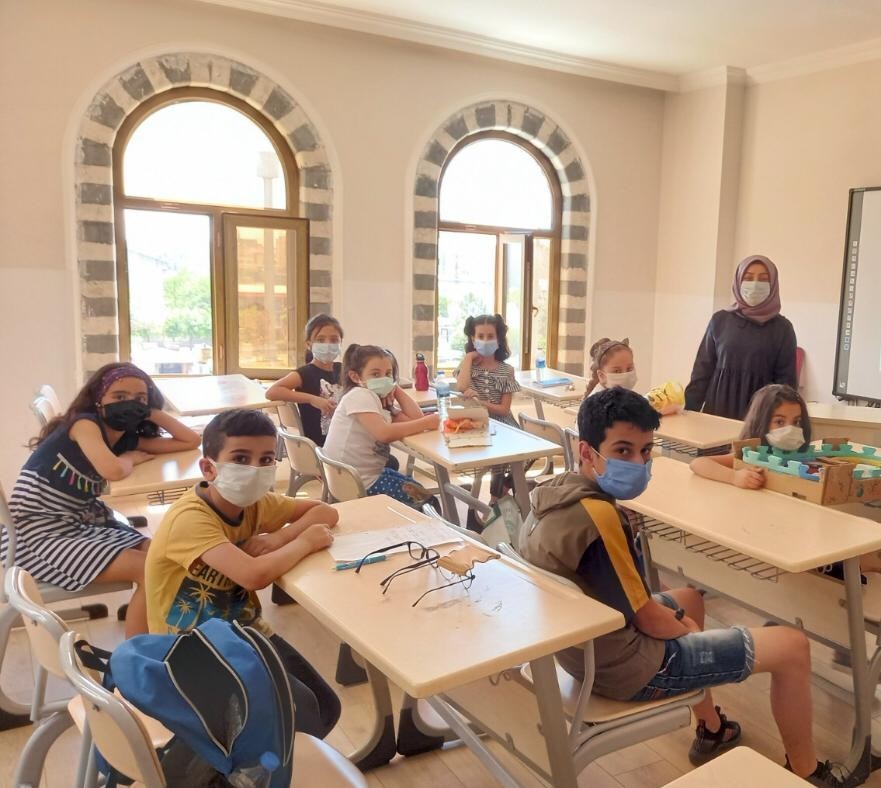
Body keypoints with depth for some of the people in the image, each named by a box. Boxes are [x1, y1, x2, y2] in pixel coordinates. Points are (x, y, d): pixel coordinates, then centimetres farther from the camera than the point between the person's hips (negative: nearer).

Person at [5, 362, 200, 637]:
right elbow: (114, 470, -33)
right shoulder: (84, 423, -15)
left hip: (83, 524, 8)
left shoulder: (128, 438, 6)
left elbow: (191, 442, 8)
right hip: (41, 533, -8)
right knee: (148, 569, -15)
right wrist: (130, 458, -10)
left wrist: (153, 414, 2)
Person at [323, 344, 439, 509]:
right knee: (427, 499, 1)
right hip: (357, 483, -9)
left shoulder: (381, 400, 11)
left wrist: (396, 388, 0)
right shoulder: (360, 395, -16)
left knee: (423, 490, 21)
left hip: (369, 474, 9)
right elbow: (383, 433, -30)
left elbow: (415, 418, -1)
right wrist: (426, 423, -25)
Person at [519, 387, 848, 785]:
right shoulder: (598, 517, -32)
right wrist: (685, 629, 0)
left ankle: (711, 730, 47)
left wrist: (677, 619, 7)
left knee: (688, 599, 35)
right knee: (792, 647, 1)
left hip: (586, 644, 9)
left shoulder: (555, 491, -3)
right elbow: (647, 620, -21)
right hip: (627, 665, -9)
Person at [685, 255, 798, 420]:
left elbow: (786, 380, 1)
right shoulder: (720, 320, 3)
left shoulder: (782, 328, 1)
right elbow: (703, 369, 5)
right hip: (717, 410, 1)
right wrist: (687, 411, -1)